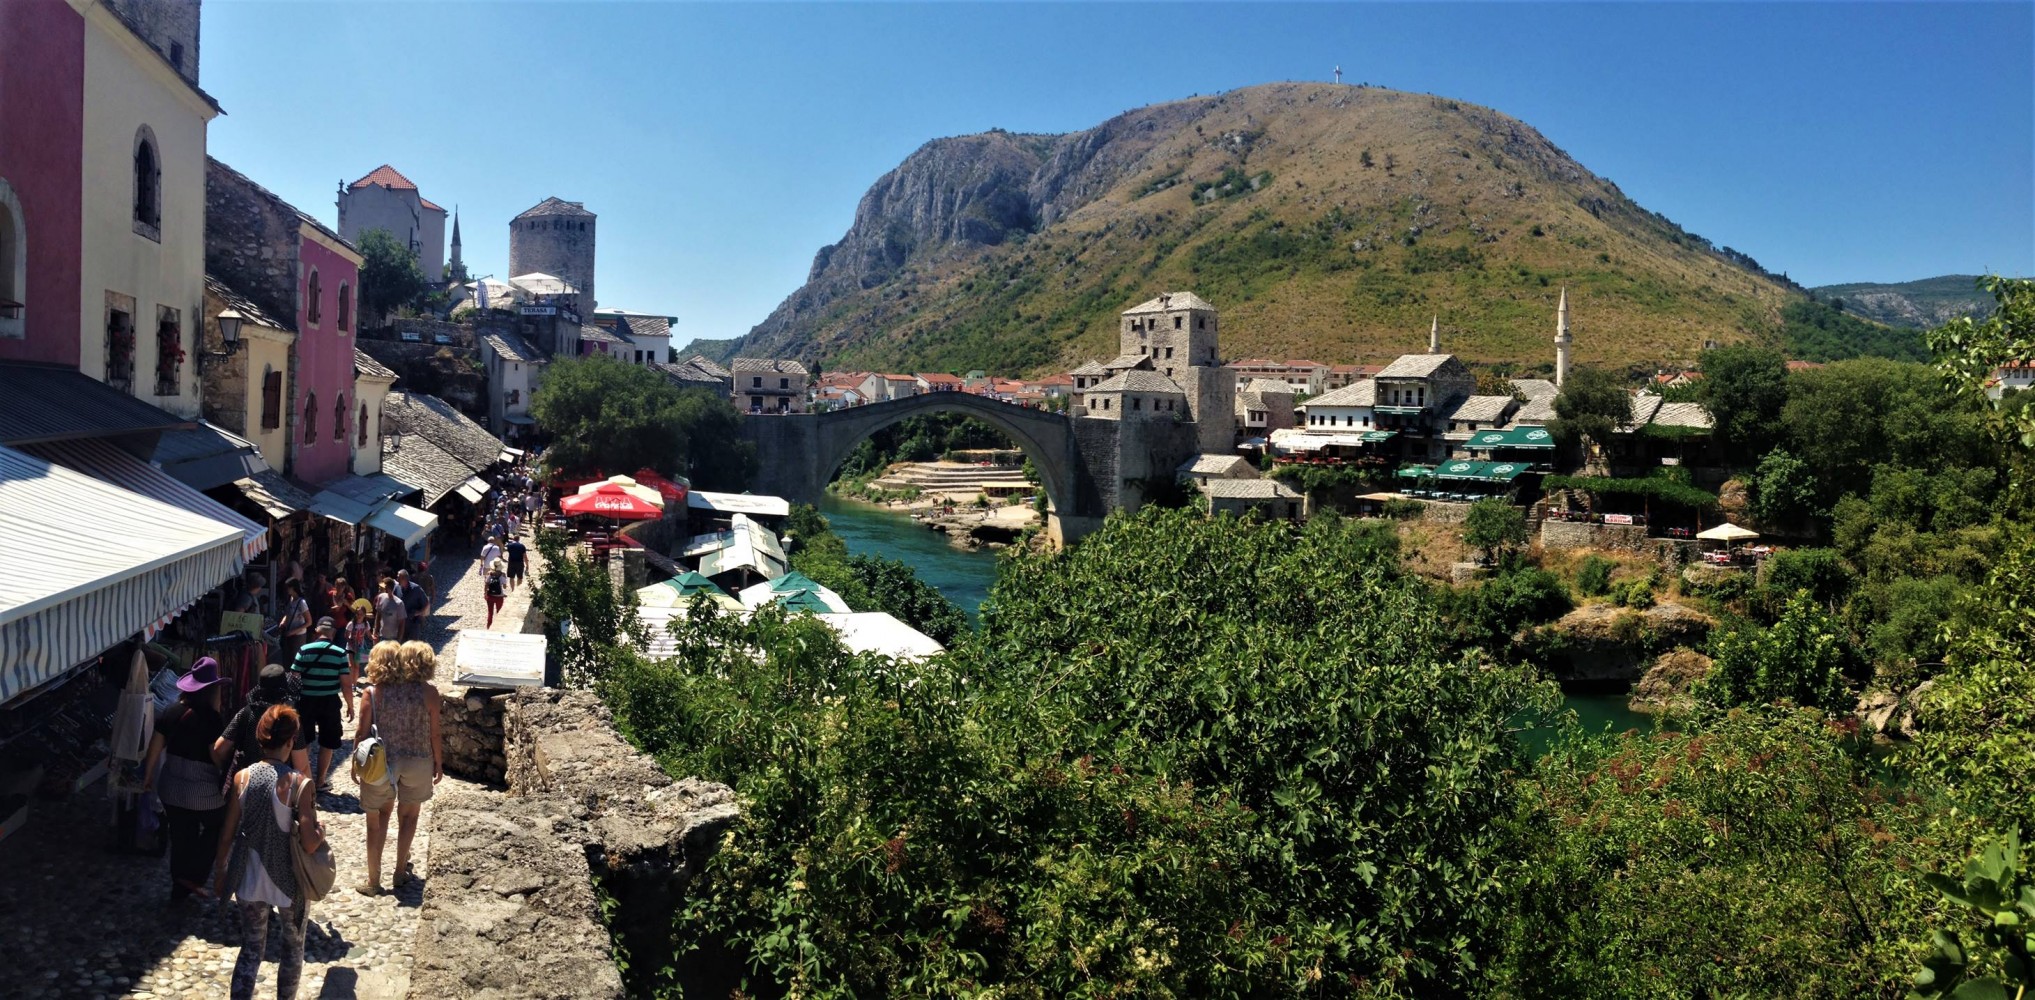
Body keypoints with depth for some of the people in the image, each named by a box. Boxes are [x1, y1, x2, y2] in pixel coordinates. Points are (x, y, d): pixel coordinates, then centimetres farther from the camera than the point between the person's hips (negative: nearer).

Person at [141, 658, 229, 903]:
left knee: (181, 838, 19)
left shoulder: (171, 711, -1)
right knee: (216, 828, 20)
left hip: (171, 788, 6)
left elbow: (155, 745, 6)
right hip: (203, 793, -6)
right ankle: (193, 876, 13)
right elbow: (219, 757, -21)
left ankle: (180, 888, 31)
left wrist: (148, 775, 18)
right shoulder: (212, 720, -20)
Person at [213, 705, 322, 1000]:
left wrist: (221, 872, 13)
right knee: (293, 946, 19)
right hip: (288, 882, -3)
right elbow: (310, 843, -21)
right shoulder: (299, 784, -20)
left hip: (250, 881, 3)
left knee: (251, 949, 18)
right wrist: (321, 831, 0)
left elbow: (228, 834, -2)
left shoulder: (242, 778, -9)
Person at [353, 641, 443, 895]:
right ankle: (400, 871, 27)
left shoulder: (373, 692, -8)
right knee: (409, 815, 21)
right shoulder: (428, 692, -9)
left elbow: (361, 733, -5)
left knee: (377, 819, 15)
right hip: (418, 762, 0)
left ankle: (374, 880, 19)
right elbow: (434, 733, -5)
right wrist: (438, 763, 8)